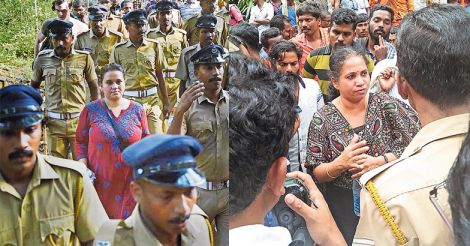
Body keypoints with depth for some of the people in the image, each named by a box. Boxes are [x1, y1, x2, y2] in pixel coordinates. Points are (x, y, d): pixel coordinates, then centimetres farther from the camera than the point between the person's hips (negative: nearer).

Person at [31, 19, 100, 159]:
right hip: (53, 121, 2)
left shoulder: (84, 58, -3)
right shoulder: (43, 58, 2)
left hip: (79, 120, -1)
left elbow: (94, 87, 6)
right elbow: (34, 86, 16)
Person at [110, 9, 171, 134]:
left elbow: (160, 76, 9)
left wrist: (166, 103, 9)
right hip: (128, 100, 0)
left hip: (152, 99, 1)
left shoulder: (154, 46, 5)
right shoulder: (118, 49, 2)